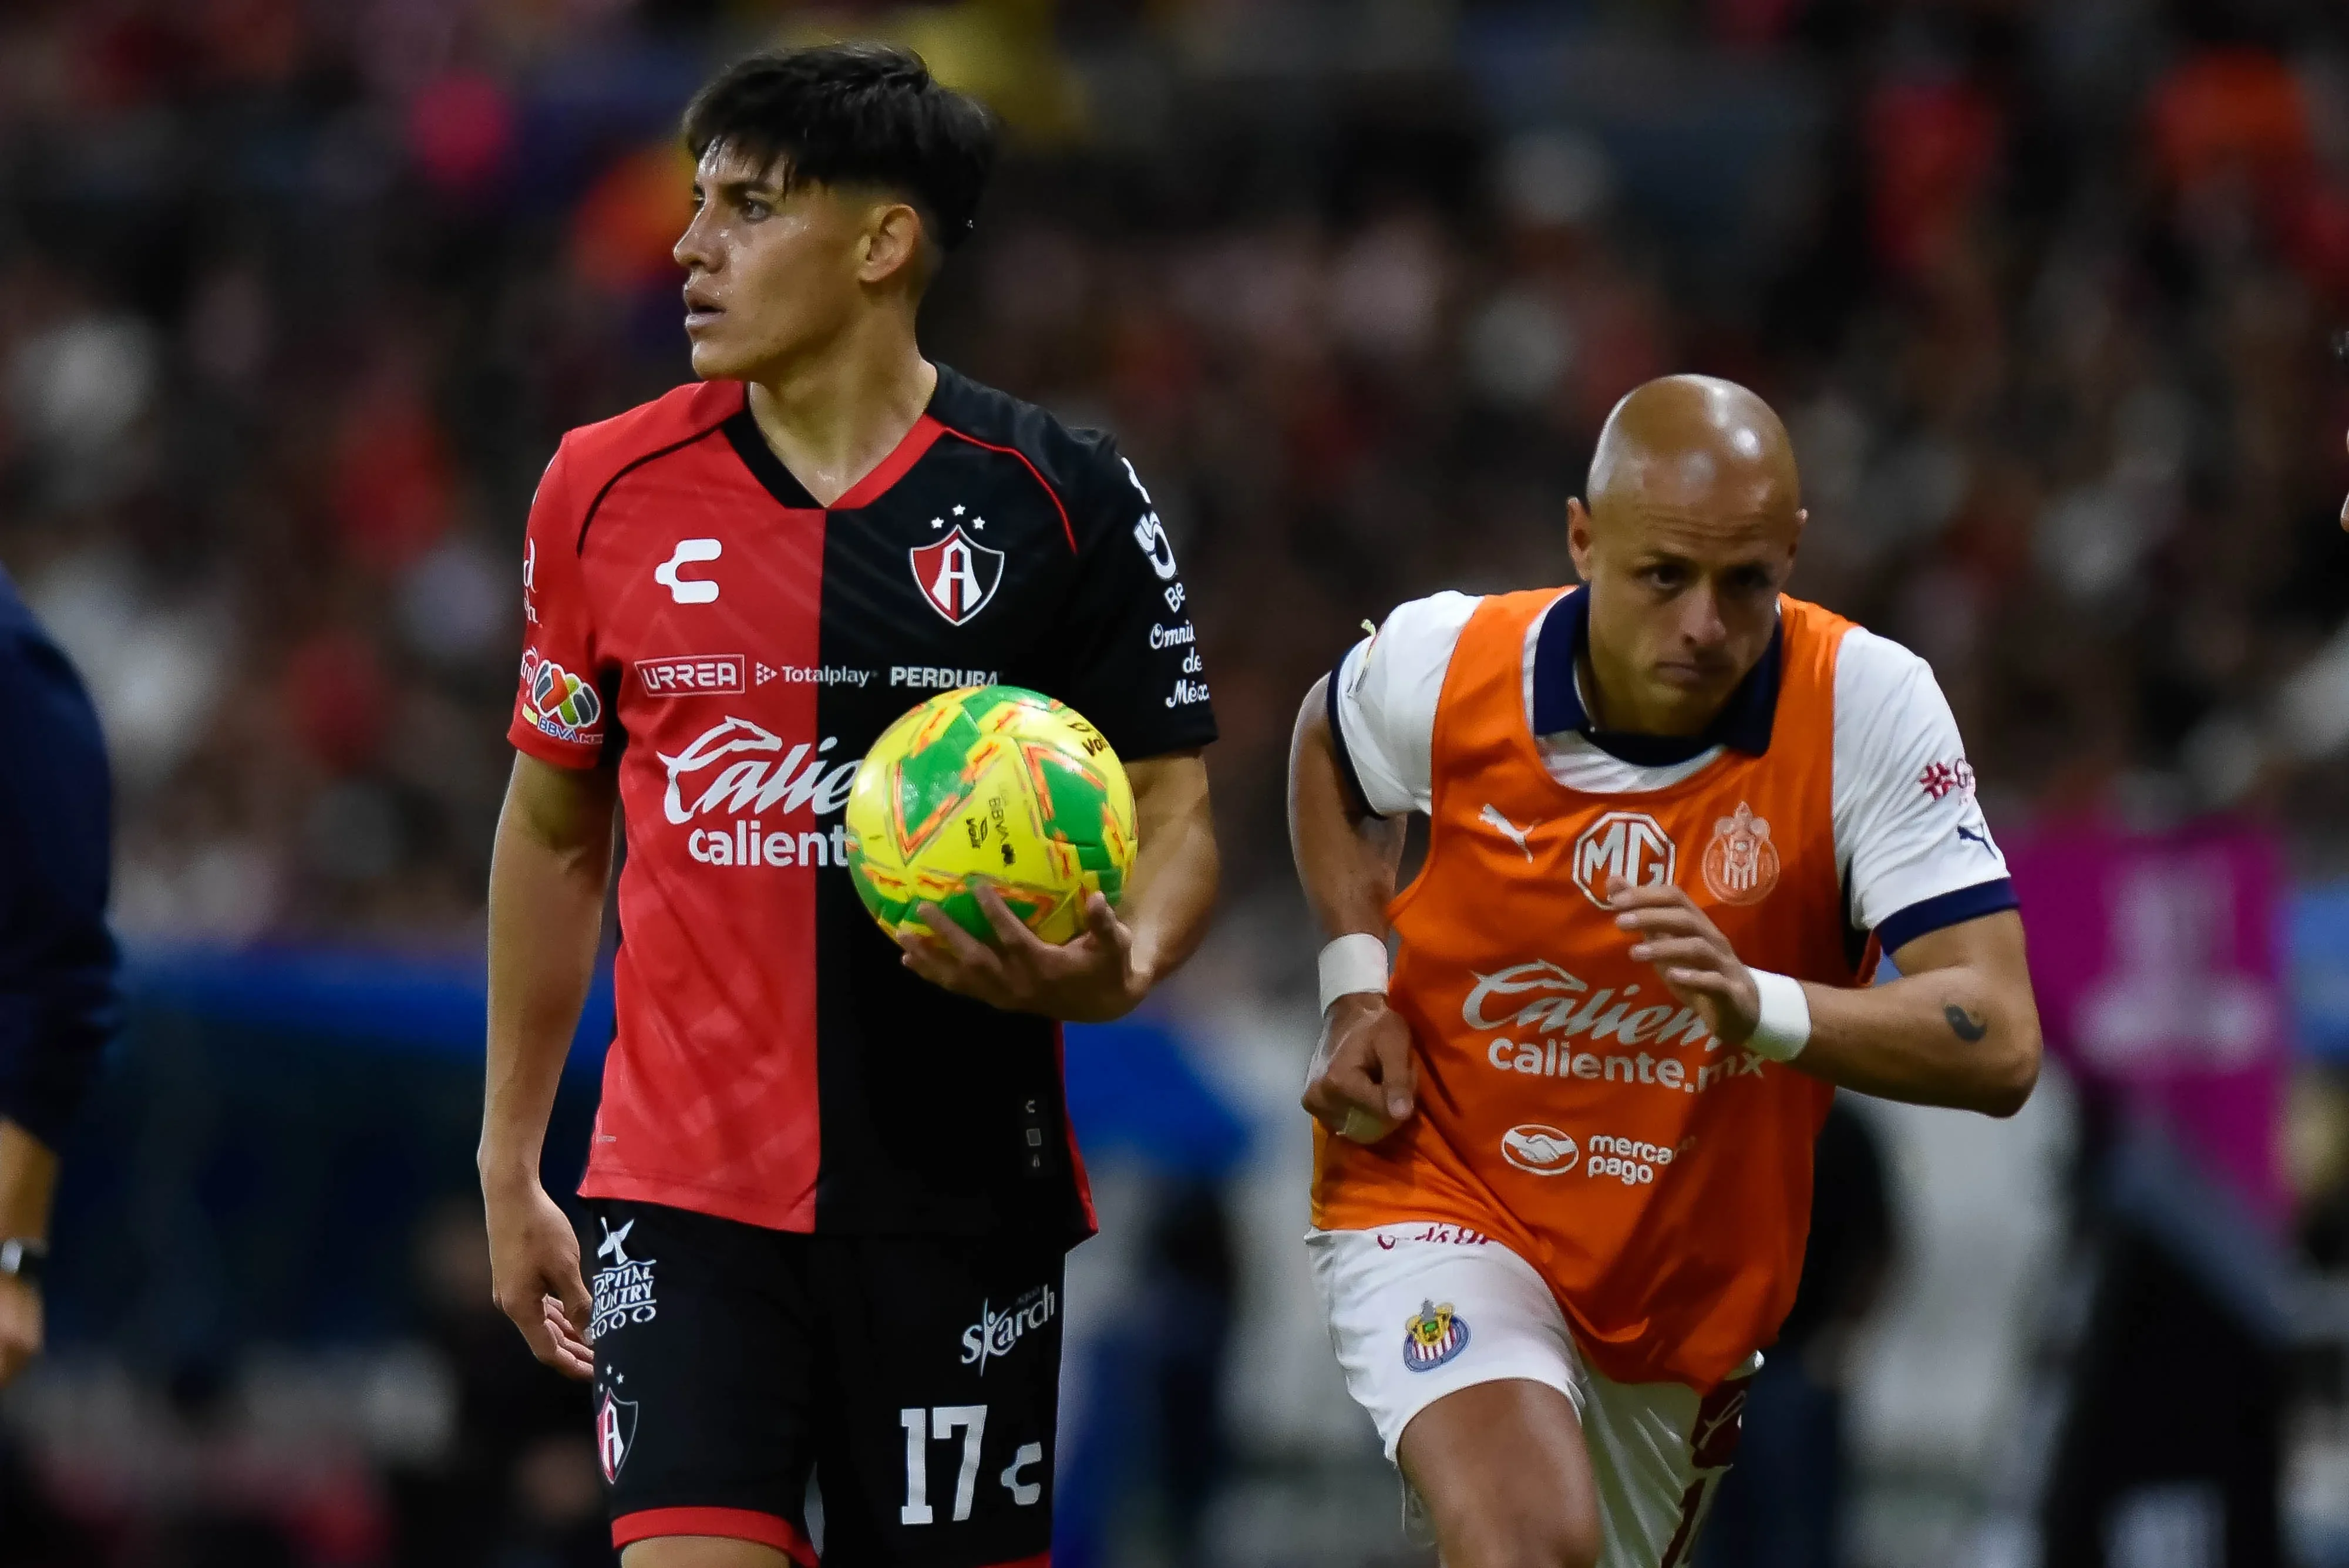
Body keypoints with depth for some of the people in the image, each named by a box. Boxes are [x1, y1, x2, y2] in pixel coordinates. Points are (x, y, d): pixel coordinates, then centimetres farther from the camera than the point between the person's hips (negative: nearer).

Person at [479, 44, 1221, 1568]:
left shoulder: (1062, 499, -3)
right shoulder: (607, 493, 4)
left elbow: (1175, 815, 2)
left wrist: (1115, 970, -21)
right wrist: (510, 1167, 15)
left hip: (961, 1199, -1)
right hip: (687, 1195, 1)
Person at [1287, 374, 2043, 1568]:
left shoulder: (1867, 706, -20)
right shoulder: (1444, 669, -16)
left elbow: (1998, 1045, -26)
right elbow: (1330, 739, 12)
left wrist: (1762, 1007, -43)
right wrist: (1354, 985, -2)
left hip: (1688, 1286, 2)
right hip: (1437, 1194, -2)